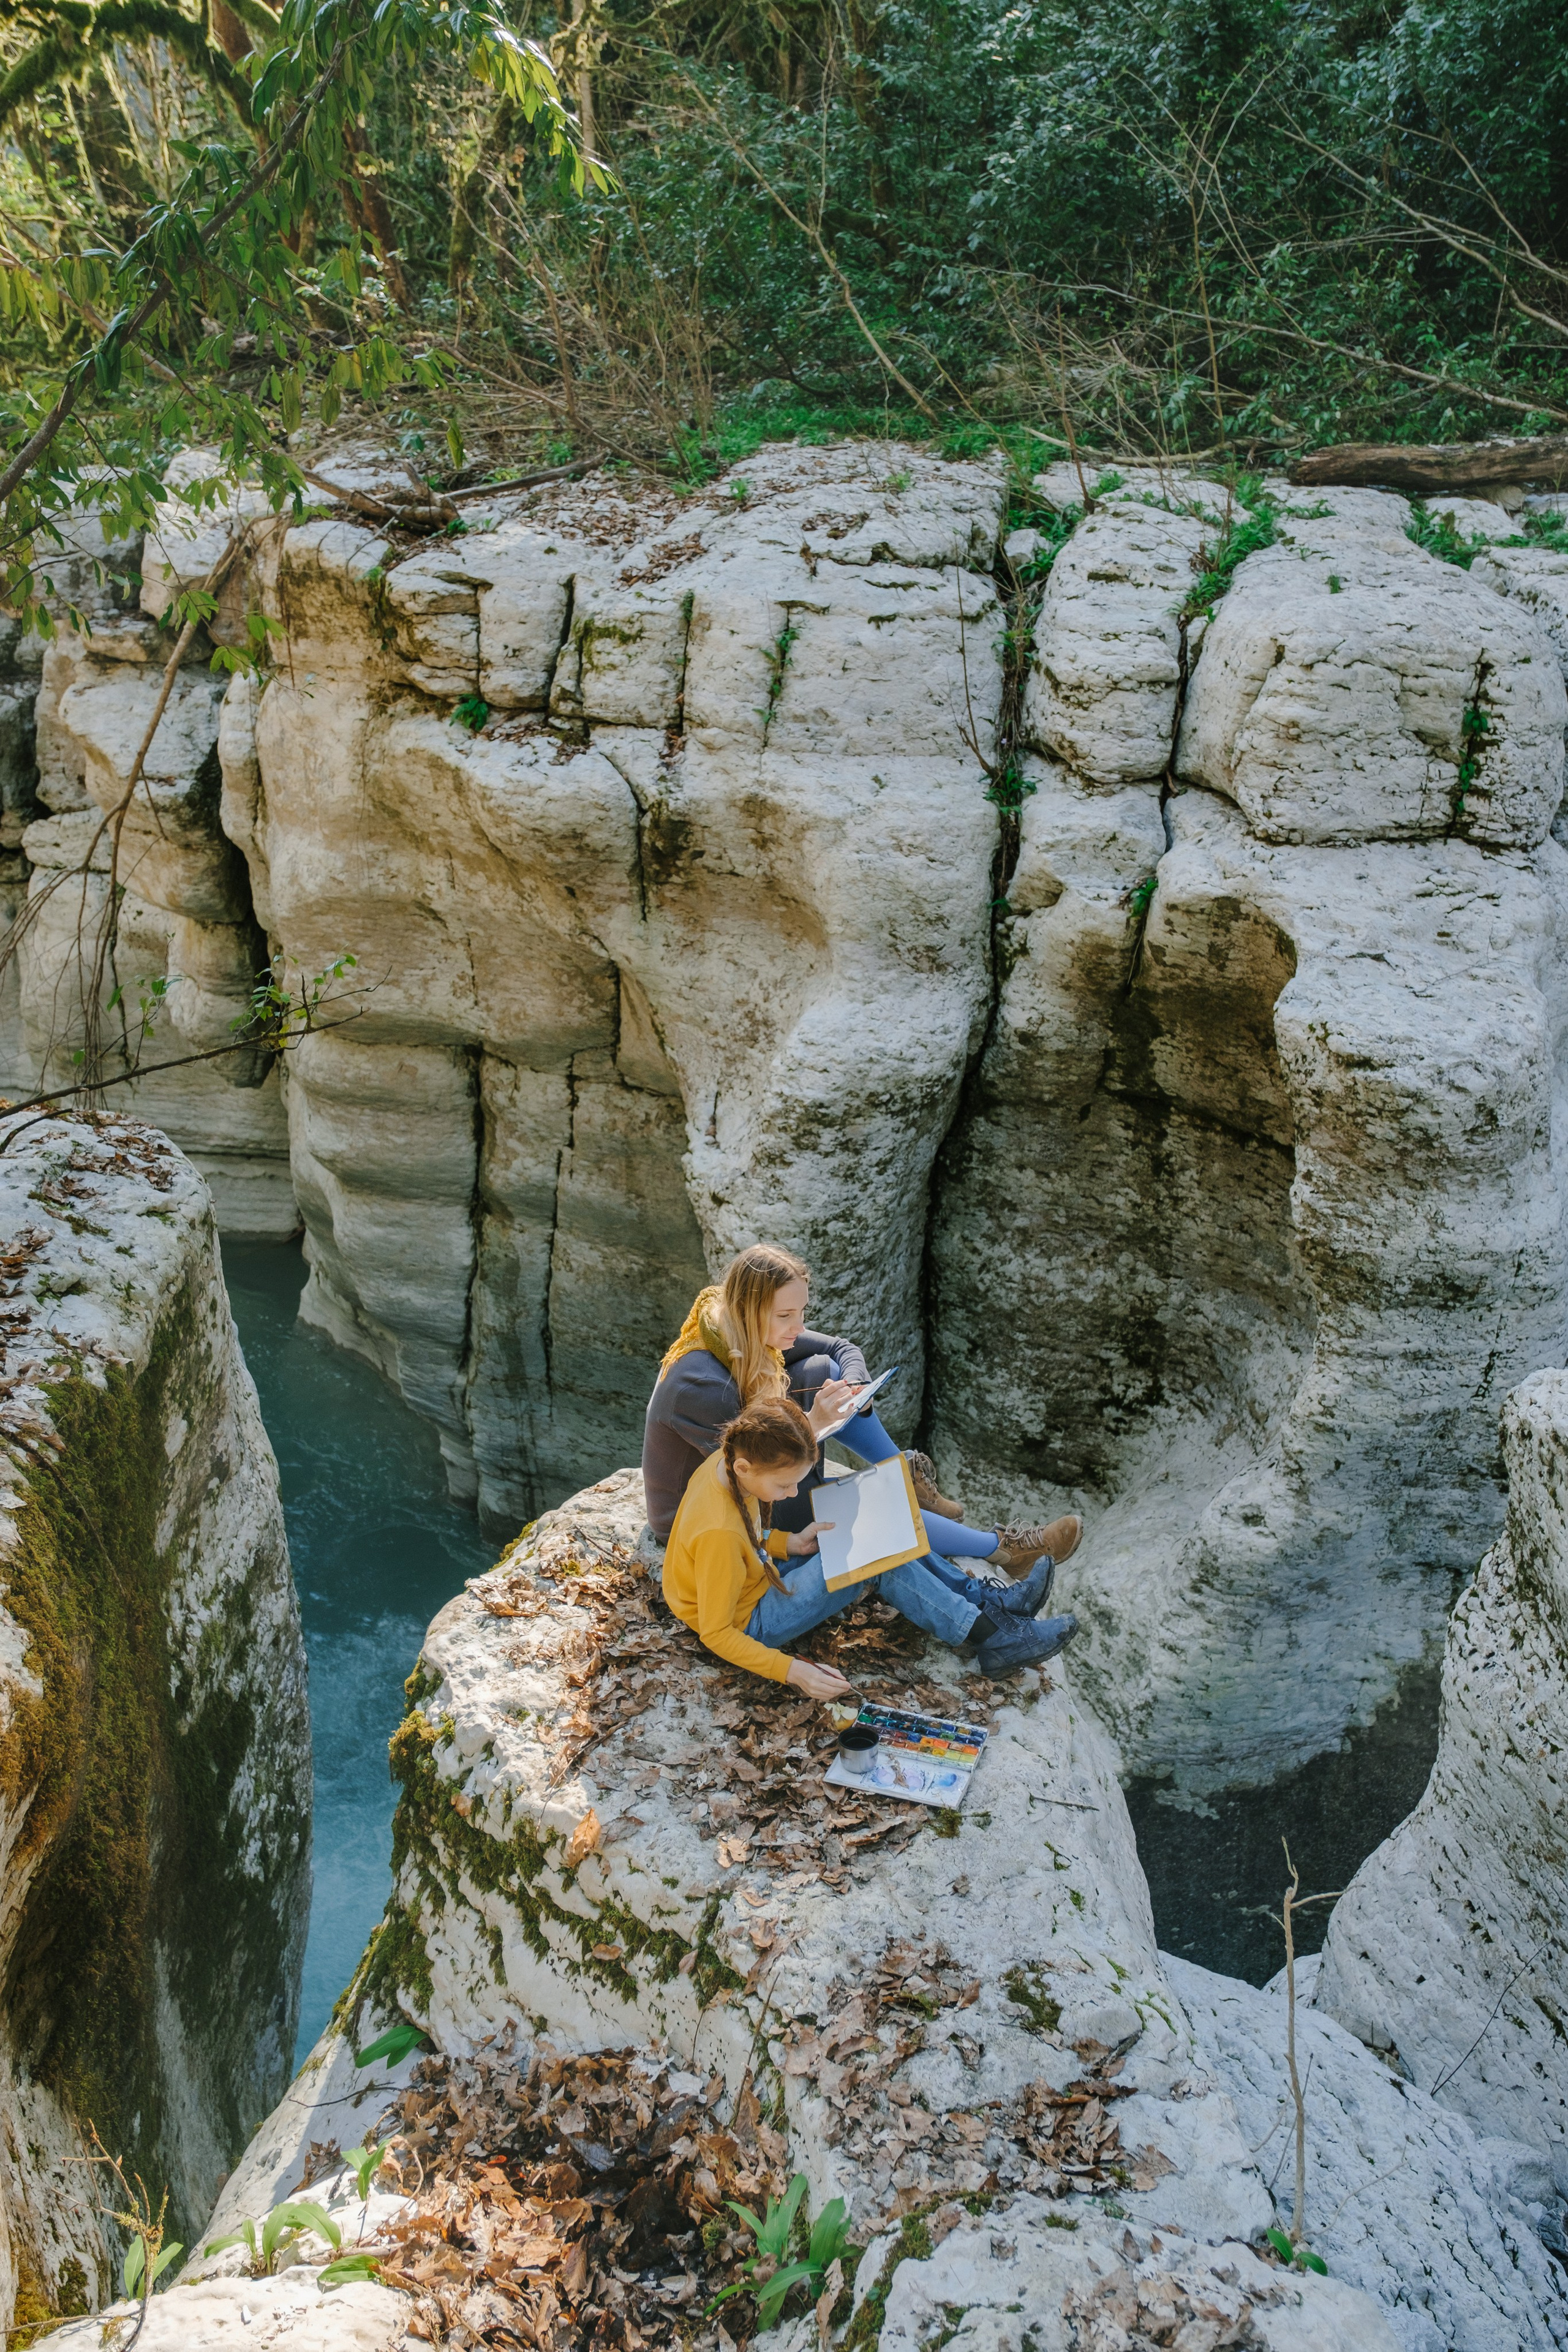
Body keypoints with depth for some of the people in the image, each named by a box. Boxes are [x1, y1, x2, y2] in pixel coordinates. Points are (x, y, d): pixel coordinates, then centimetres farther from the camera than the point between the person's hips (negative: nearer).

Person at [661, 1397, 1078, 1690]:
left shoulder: (725, 1462, -14)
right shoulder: (719, 1534, -38)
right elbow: (716, 1634, -28)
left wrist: (789, 1544, -8)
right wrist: (792, 1671, -31)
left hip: (755, 1573, 9)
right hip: (747, 1623, -9)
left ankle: (987, 1601, 10)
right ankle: (993, 1639, -4)